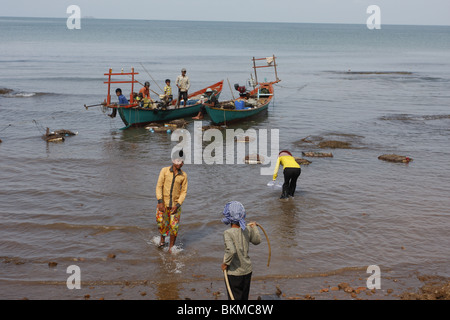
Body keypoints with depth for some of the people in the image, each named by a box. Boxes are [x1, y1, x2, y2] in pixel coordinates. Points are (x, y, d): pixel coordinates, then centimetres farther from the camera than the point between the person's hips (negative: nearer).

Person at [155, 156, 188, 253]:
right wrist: (160, 202, -15)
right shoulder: (165, 170, -5)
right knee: (161, 224, -4)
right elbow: (159, 186, -7)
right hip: (163, 202, 0)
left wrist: (177, 205, -11)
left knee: (174, 226, -1)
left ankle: (171, 247, 16)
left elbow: (184, 191, -1)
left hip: (175, 204, 1)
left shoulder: (184, 175, -2)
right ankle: (162, 238, 28)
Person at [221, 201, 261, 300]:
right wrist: (254, 227, 27)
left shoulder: (228, 233, -21)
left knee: (235, 297, 7)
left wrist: (225, 263, -18)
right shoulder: (248, 230, -4)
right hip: (247, 270, 5)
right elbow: (257, 240, 14)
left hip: (234, 273, -5)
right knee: (244, 297, 20)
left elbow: (231, 250, -34)